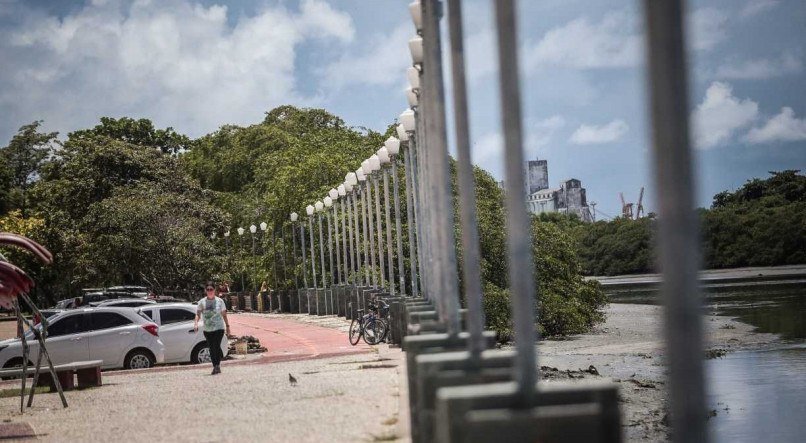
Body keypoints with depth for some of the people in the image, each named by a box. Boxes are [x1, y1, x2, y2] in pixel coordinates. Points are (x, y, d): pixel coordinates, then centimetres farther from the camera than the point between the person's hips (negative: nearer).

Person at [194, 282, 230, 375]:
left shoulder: (219, 301, 1)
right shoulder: (201, 302, 2)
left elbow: (224, 315, 7)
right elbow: (198, 314, -4)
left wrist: (227, 326, 7)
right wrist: (196, 323, -21)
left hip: (219, 328, -2)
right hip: (207, 329, 3)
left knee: (216, 346, -18)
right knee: (211, 349, 7)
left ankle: (217, 366, -12)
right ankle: (216, 367, 16)